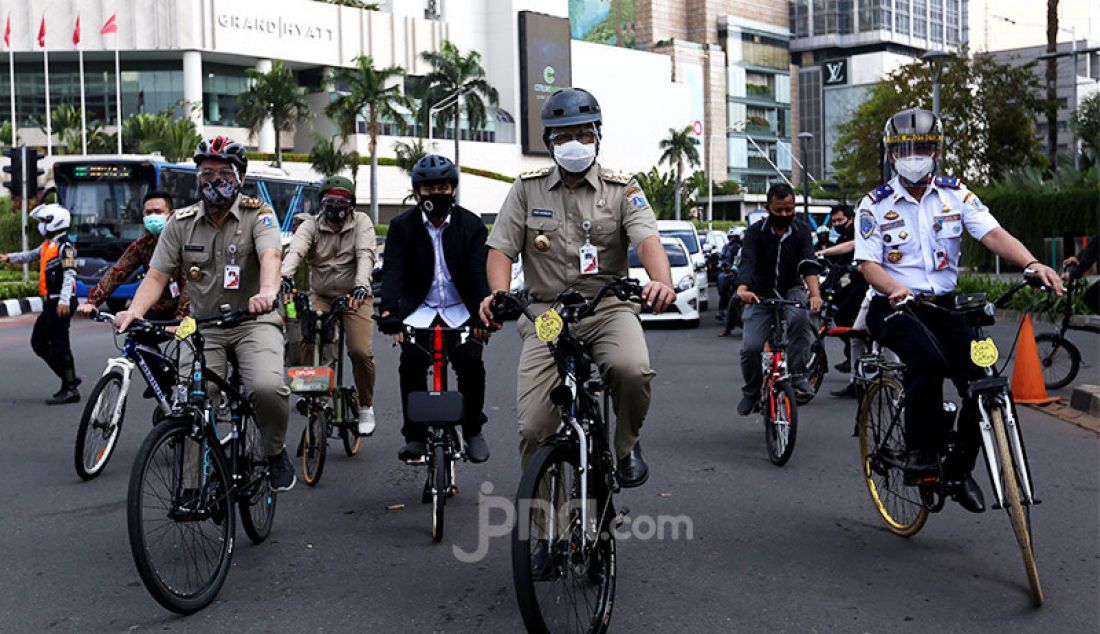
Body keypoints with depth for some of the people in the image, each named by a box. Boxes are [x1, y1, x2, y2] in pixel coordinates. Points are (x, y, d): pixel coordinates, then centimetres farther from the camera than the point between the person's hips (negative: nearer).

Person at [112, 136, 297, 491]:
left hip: (253, 321, -3)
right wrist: (134, 310, -20)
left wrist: (267, 292, -46)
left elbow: (270, 255, -23)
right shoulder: (181, 223, 6)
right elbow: (157, 275, 0)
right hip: (203, 326, 3)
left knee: (267, 387, -28)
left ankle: (276, 453, 0)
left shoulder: (257, 214, -4)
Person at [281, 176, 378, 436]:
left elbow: (365, 255, -19)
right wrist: (285, 275, -42)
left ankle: (366, 407, 7)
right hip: (320, 296, 2)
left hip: (354, 297, -1)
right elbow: (296, 250, -20)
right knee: (307, 342, -22)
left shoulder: (361, 223, -2)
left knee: (361, 351, -16)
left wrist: (361, 285, -39)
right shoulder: (311, 225, 0)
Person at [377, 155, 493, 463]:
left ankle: (473, 430, 2)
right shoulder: (402, 226, -1)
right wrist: (388, 310, -31)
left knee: (471, 363, -19)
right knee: (411, 363, -21)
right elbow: (393, 270, -12)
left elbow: (480, 272, -13)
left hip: (460, 311, 0)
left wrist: (483, 312, -30)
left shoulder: (471, 225, -3)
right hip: (419, 310, 1)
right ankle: (415, 435, -7)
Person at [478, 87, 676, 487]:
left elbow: (648, 240, -12)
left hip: (608, 308, 0)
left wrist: (662, 281, -35)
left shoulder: (621, 191, 5)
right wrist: (499, 294, -20)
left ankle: (627, 446, 0)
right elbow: (501, 249, 3)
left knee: (632, 369, -33)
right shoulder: (527, 189, 9)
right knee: (534, 428, -13)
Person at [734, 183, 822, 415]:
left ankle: (797, 374, -20)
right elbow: (747, 262, -24)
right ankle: (752, 390, 12)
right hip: (761, 293, 0)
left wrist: (815, 293, -38)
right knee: (750, 347, -16)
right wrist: (743, 289, -46)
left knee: (799, 317, -35)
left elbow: (808, 264, -18)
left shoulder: (802, 231, -5)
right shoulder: (755, 232, -9)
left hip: (791, 290, 1)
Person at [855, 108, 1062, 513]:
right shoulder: (875, 204, 1)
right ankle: (920, 453, -17)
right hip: (895, 308, -3)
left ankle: (958, 470, 7)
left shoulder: (954, 194, 7)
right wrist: (896, 290, -30)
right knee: (929, 359, -34)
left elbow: (992, 233, -7)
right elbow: (868, 263, -8)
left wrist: (1031, 263, -26)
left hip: (944, 306, 4)